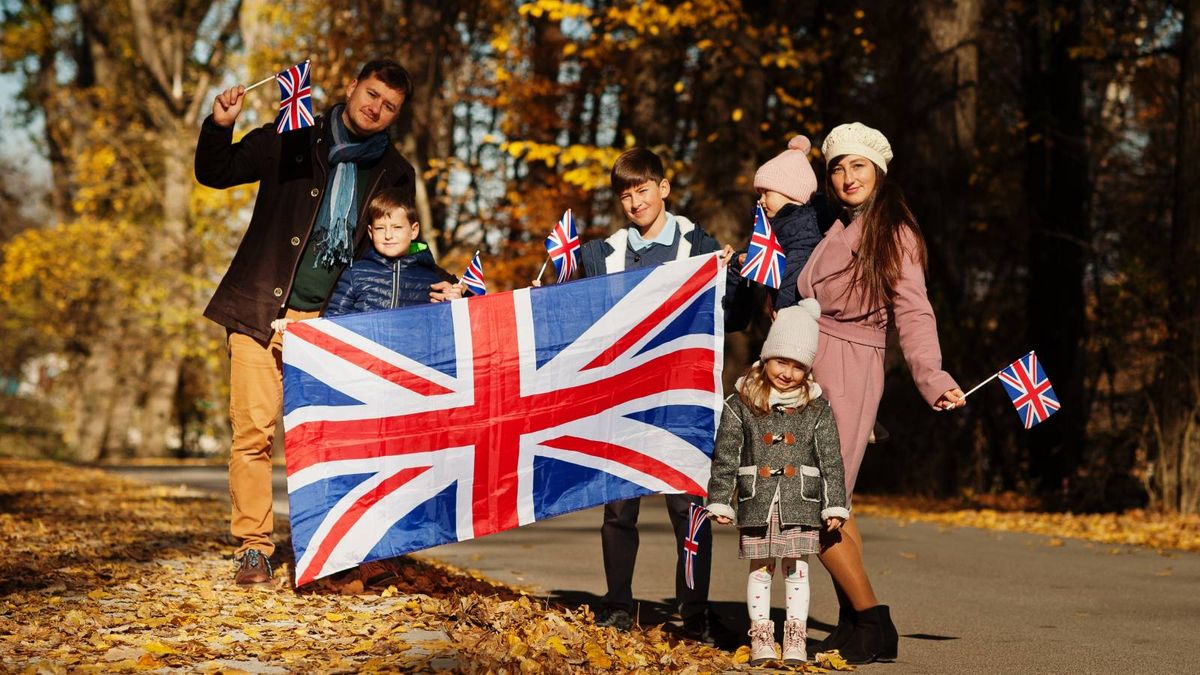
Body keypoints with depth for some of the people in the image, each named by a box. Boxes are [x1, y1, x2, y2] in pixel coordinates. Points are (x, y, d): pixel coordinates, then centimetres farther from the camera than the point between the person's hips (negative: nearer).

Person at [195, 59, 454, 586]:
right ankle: (253, 548, 2)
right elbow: (215, 173, 10)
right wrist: (220, 125, -9)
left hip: (331, 321, 1)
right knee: (253, 430, -6)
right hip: (261, 309, -1)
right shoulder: (291, 142, 7)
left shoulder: (395, 174, 12)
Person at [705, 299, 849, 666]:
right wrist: (719, 501, 2)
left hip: (801, 504, 0)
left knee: (796, 570, 3)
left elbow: (831, 459, 6)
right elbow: (725, 457, 4)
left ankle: (795, 637, 10)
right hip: (757, 503, 0)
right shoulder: (740, 404, 0)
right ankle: (760, 636, 12)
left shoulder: (817, 408, 3)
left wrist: (835, 505, 2)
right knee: (760, 570, 5)